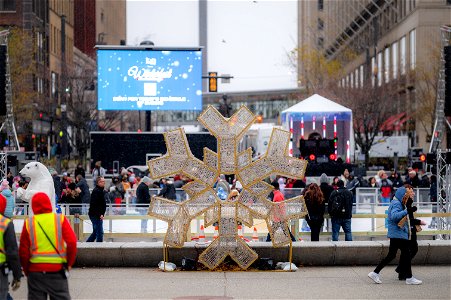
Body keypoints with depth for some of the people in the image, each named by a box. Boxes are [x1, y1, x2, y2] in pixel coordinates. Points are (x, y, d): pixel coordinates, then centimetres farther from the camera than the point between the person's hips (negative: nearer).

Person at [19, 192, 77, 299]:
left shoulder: (28, 223, -1)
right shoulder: (60, 219, -3)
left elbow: (23, 250, 0)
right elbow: (72, 242, -11)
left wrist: (26, 270, 12)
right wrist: (69, 263, 2)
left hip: (35, 271, 1)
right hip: (57, 269, -1)